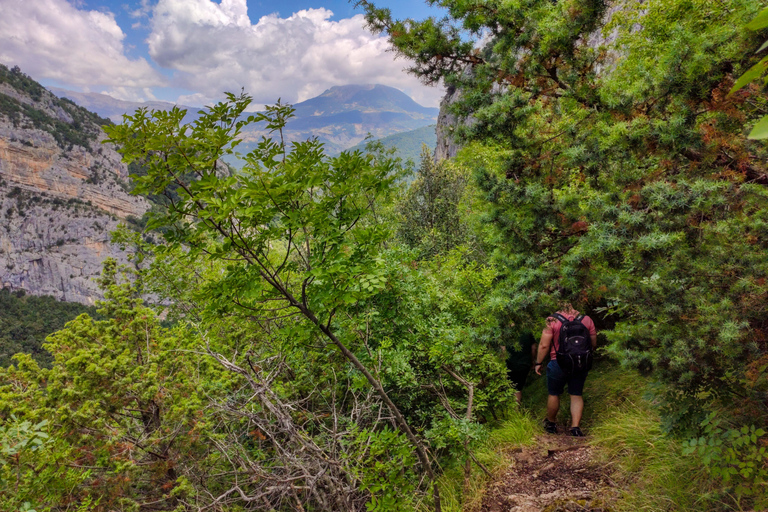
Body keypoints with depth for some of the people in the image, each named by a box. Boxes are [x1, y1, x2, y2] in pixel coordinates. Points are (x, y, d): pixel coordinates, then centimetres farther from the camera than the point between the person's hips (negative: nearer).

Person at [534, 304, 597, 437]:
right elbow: (594, 344, 7)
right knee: (576, 395, 12)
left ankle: (551, 423, 28)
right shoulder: (587, 320, 3)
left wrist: (538, 363, 0)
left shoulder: (552, 320, -6)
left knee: (554, 394, 13)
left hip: (558, 363, -2)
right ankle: (575, 427, 5)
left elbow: (544, 345, -9)